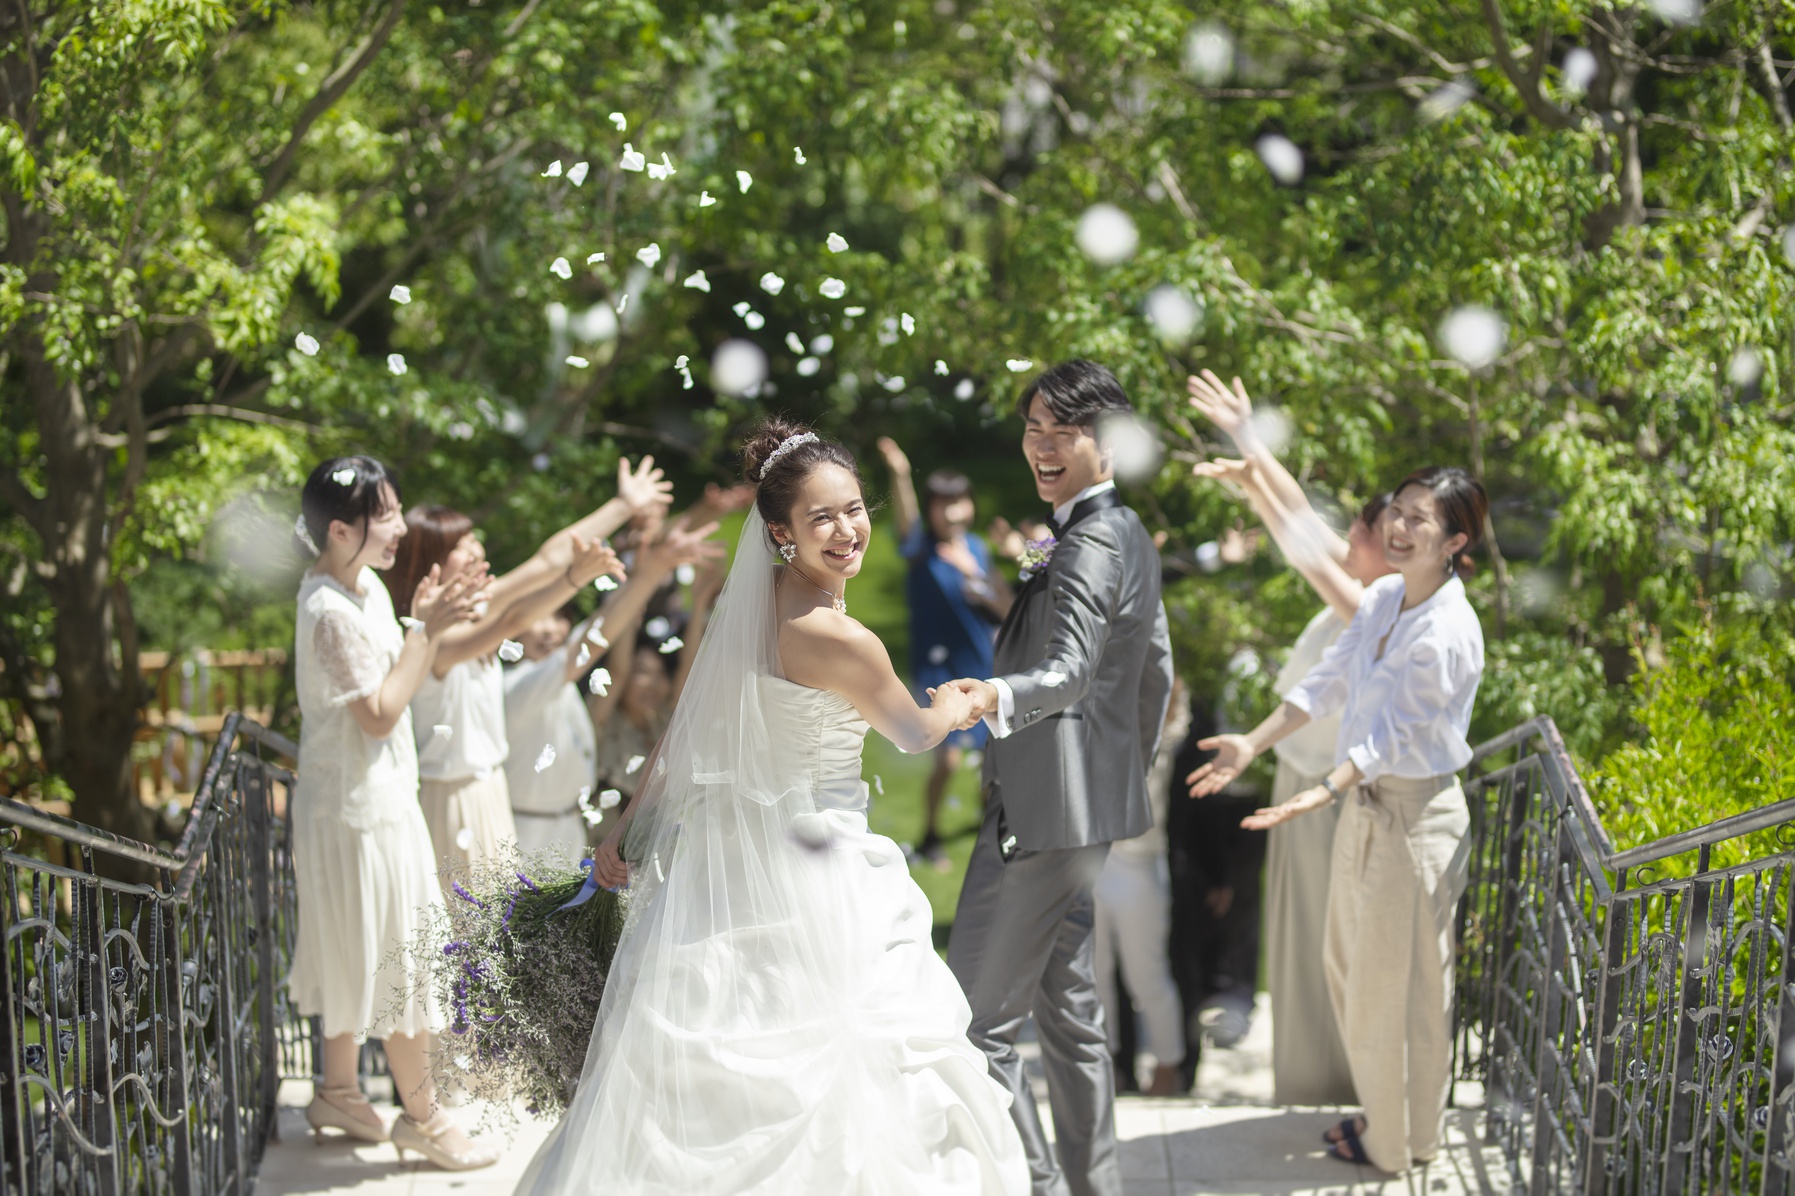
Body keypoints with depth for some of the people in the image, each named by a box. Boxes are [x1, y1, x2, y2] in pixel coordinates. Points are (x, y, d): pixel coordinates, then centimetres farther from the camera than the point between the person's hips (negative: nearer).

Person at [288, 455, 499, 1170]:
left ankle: (338, 1092, 32)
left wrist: (427, 623, 1)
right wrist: (425, 630, -23)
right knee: (402, 959, 0)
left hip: (358, 805, 10)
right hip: (362, 810, -10)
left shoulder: (363, 586, 6)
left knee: (354, 955, 19)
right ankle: (422, 1117, 10)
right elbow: (379, 713, -23)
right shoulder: (331, 611, -23)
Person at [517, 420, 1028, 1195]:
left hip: (727, 861, 8)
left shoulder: (750, 605, 2)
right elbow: (914, 735, -3)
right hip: (813, 883, -8)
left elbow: (685, 730, 7)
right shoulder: (837, 639, -21)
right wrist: (961, 704, 19)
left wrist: (627, 831, 15)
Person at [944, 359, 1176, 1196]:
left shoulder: (1090, 543, -17)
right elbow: (1155, 674, 23)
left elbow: (1070, 671, -31)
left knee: (975, 1018, -8)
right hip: (1093, 809, 11)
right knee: (1067, 1005, 17)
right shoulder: (1128, 536, 15)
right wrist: (1131, 770, 30)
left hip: (1043, 809, -11)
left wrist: (996, 698, -50)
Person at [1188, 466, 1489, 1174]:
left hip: (1416, 815, -9)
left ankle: (1398, 1142, 24)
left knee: (1398, 983, 5)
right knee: (1348, 963, 20)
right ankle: (1384, 1110, 38)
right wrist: (1253, 744, 3)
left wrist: (1320, 796, -33)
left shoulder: (1448, 633, -24)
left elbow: (1395, 734, -25)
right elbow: (1328, 683, 8)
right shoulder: (1381, 598, 2)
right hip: (1366, 801, 9)